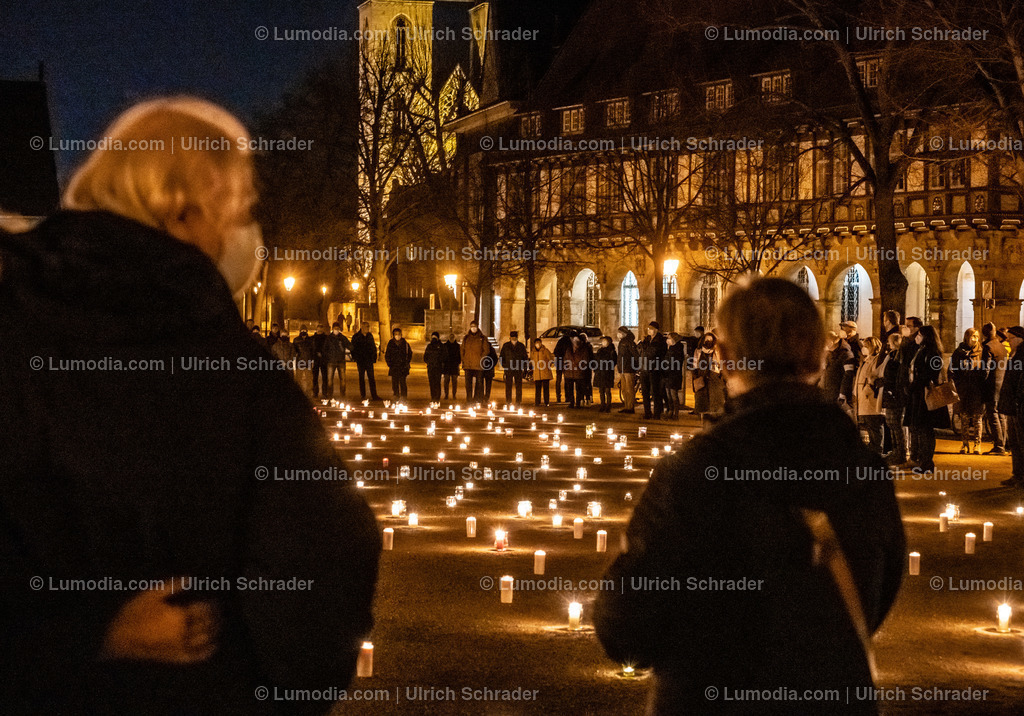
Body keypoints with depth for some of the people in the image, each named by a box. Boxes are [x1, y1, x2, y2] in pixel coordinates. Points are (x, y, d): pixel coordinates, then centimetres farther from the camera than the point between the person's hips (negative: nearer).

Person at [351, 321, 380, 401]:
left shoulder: (370, 336, 10)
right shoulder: (356, 336, -2)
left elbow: (373, 347, 15)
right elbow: (353, 348, -1)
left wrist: (374, 357, 7)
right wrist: (355, 358, -9)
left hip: (369, 361, 3)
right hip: (361, 361, -3)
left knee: (371, 378, 0)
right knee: (361, 378, 5)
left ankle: (374, 395, -1)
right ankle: (362, 395, 10)